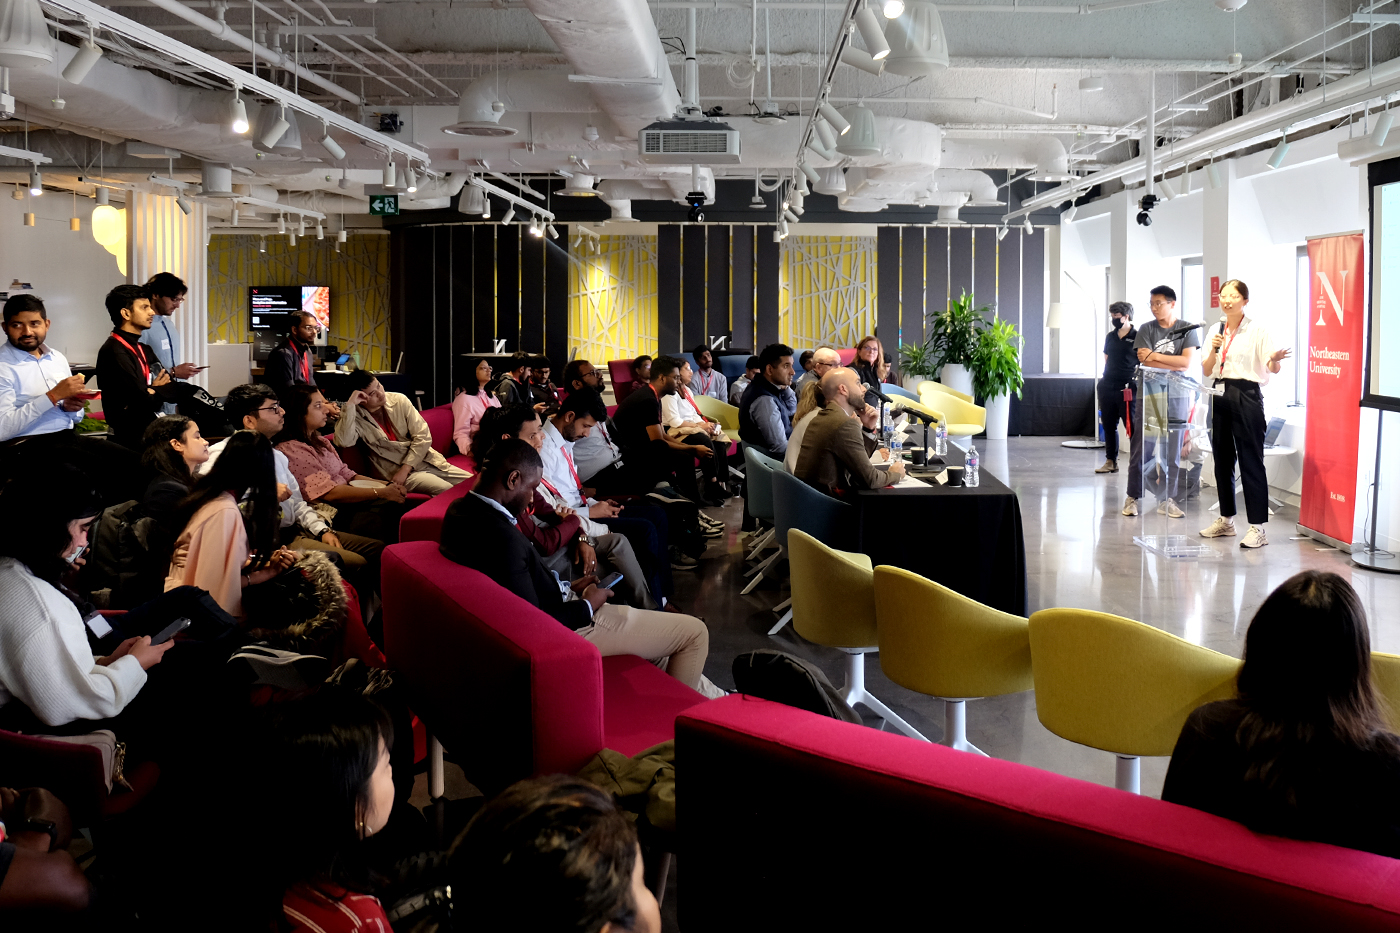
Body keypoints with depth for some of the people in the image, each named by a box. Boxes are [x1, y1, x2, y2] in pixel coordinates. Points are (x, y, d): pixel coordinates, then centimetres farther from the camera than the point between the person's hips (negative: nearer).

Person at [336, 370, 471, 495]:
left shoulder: (399, 400, 1)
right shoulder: (354, 416, -5)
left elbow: (422, 436, -2)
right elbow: (344, 441, -27)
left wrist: (405, 469, -13)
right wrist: (350, 405, -26)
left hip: (427, 459, 5)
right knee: (447, 491, -28)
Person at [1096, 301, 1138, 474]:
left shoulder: (1137, 337, -3)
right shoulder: (1110, 337, 14)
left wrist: (1134, 382, -12)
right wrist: (1104, 381, 13)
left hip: (1127, 389, -6)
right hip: (1108, 387, 6)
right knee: (1109, 425, 10)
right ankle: (1111, 461, 18)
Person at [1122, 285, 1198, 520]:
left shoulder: (1187, 330, 5)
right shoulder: (1146, 330, 5)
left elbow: (1186, 362, -8)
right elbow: (1144, 361, -8)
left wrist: (1155, 356, -6)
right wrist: (1174, 364, -8)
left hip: (1175, 399, 0)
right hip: (1147, 396, 0)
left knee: (1172, 453, 4)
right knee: (1140, 450, 0)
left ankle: (1167, 500, 12)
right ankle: (1133, 497, 8)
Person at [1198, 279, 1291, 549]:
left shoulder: (1257, 329, -5)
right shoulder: (1216, 330, 11)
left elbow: (1272, 367, -11)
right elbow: (1206, 371, 9)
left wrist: (1274, 360, -33)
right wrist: (1214, 350, -9)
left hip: (1247, 397, -6)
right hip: (1220, 396, 6)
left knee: (1251, 461, -8)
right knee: (1222, 460, 12)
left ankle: (1258, 527, -7)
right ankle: (1226, 519, 23)